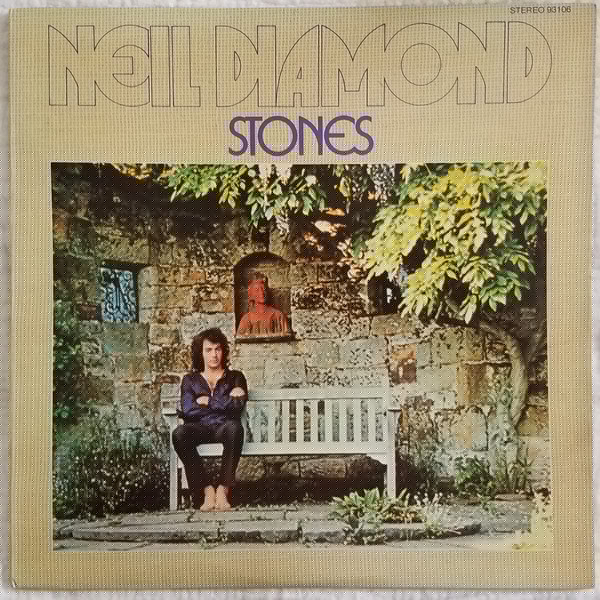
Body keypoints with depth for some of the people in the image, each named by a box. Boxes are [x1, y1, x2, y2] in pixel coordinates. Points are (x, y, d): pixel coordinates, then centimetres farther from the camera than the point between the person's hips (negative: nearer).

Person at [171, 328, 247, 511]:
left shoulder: (235, 377, 16)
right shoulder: (190, 379, 17)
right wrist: (225, 401, -2)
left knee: (234, 426, -38)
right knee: (179, 433, -34)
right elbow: (186, 411, -2)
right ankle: (207, 489, -27)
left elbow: (237, 406, -4)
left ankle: (223, 489, -33)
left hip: (224, 430, -1)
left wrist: (207, 401, -1)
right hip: (200, 430, 1)